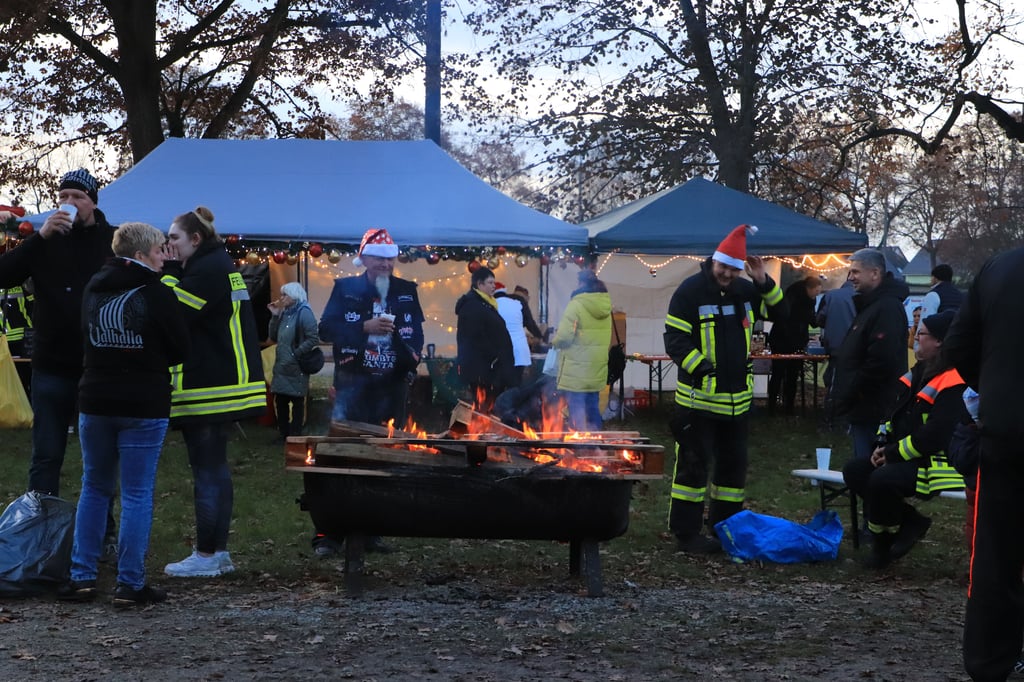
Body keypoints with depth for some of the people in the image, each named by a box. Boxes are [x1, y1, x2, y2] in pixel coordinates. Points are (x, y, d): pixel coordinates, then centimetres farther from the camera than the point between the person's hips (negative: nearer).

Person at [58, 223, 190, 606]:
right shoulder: (156, 294, -11)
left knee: (94, 489, 16)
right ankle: (130, 584, 1)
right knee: (137, 494, 0)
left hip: (95, 402, 5)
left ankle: (82, 577, 14)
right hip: (144, 406, -5)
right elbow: (180, 350, -5)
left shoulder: (93, 290, 5)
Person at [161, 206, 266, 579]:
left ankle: (206, 556, -1)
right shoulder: (216, 264, 17)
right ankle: (218, 551, 20)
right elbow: (183, 309, 14)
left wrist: (166, 273, -10)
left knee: (207, 472, -5)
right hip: (221, 384, 11)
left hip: (208, 390, -11)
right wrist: (172, 270, 3)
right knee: (215, 469, 14)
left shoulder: (209, 269, -15)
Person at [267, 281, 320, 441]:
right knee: (280, 400, 9)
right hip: (282, 366, 8)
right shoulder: (285, 313, 13)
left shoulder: (304, 313, -10)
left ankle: (295, 436, 6)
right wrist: (275, 316, 3)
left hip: (296, 368, -8)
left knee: (297, 401, 0)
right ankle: (284, 434, 19)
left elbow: (313, 339, -17)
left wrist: (296, 354, -17)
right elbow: (274, 337, 12)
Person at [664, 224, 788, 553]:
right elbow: (675, 340, -12)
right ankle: (686, 532, 4)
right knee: (694, 463, -2)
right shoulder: (690, 291, -9)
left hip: (738, 397, 7)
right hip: (699, 396, -7)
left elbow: (780, 313, 12)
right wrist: (700, 368, -22)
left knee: (734, 463, 13)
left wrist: (764, 282, -3)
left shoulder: (746, 291, 10)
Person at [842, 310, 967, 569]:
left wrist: (893, 454, -17)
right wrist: (885, 446, 3)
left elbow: (933, 436, -26)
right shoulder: (922, 371, 12)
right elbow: (898, 414, 19)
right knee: (854, 470, -1)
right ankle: (911, 522, 2)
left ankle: (882, 545, -7)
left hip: (940, 464, -10)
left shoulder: (954, 385, -20)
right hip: (905, 455, 10)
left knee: (882, 479, -31)